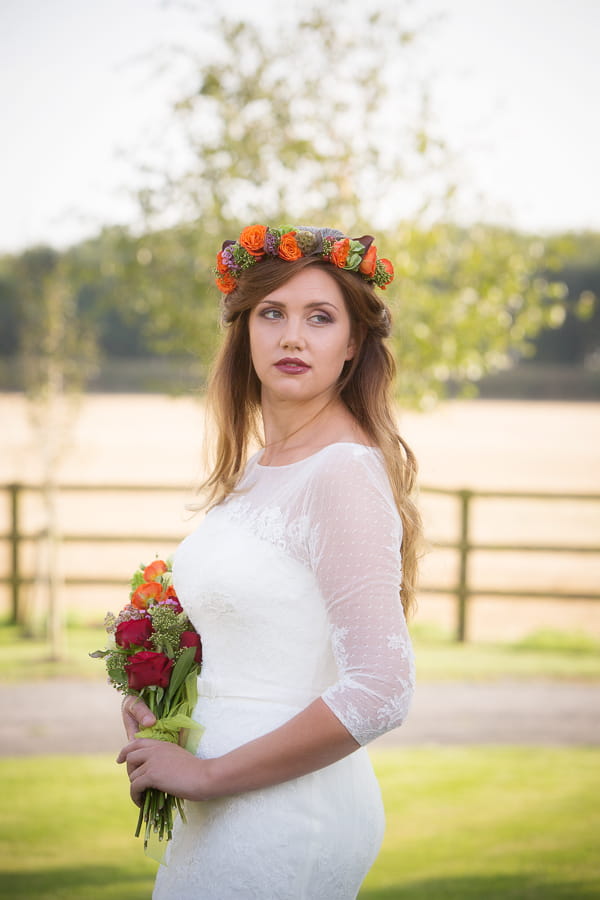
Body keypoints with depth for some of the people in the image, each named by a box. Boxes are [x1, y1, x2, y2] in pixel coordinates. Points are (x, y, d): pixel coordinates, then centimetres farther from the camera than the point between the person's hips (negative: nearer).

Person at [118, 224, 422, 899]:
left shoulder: (347, 472, -17)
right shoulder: (256, 470, 9)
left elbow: (380, 689, -24)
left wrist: (208, 773, -16)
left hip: (287, 814, -8)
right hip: (233, 812, 8)